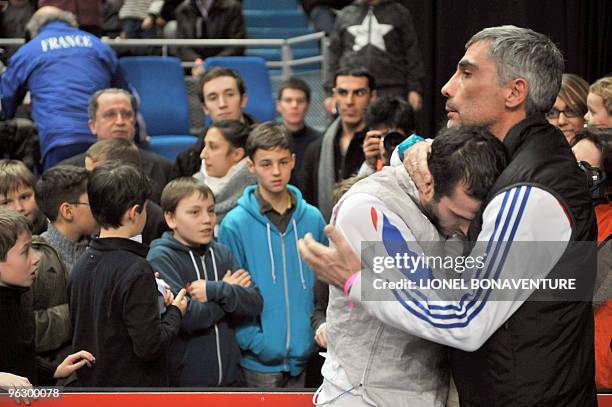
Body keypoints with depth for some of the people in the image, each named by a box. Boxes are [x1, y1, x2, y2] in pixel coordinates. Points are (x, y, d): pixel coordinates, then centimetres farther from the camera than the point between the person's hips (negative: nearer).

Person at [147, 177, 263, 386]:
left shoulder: (221, 253, 7)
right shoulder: (161, 258, -9)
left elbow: (255, 303, -2)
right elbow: (189, 318, -20)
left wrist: (215, 290, -16)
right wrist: (228, 290, -7)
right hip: (184, 378, -5)